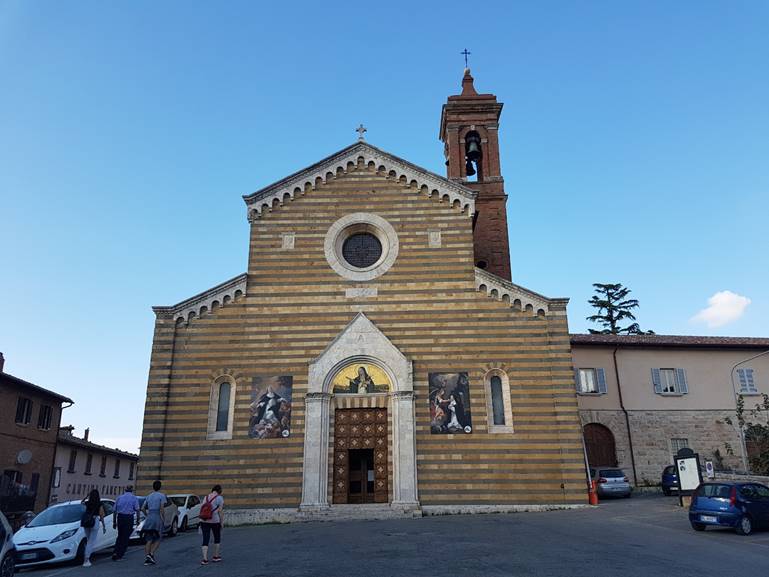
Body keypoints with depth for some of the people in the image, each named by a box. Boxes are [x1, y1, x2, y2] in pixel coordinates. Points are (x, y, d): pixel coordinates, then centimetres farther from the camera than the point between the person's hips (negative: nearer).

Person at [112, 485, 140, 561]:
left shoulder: (119, 497, 13)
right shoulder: (134, 498, 4)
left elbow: (115, 511, 13)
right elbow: (137, 510, -6)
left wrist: (114, 522, 18)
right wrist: (137, 520, 1)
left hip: (120, 517, 3)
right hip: (129, 518, -3)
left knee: (120, 536, 19)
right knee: (125, 537, 5)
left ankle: (115, 552, 8)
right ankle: (119, 555, 5)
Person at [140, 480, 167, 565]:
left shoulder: (149, 496, 13)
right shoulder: (162, 496, -4)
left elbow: (143, 508, 11)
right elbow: (161, 509, -12)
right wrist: (163, 519, -6)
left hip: (149, 519, 5)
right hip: (157, 518, -5)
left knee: (149, 540, 7)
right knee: (157, 539, 5)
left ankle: (147, 558, 1)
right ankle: (151, 554, -13)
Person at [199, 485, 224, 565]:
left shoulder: (206, 497, 11)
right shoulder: (219, 498, -5)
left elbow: (201, 509, 11)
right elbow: (220, 511, -10)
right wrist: (222, 522, -3)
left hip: (204, 521, 4)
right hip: (215, 521, -4)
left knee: (205, 540, 3)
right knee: (217, 538, 16)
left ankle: (205, 559, -7)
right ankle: (215, 556, 24)